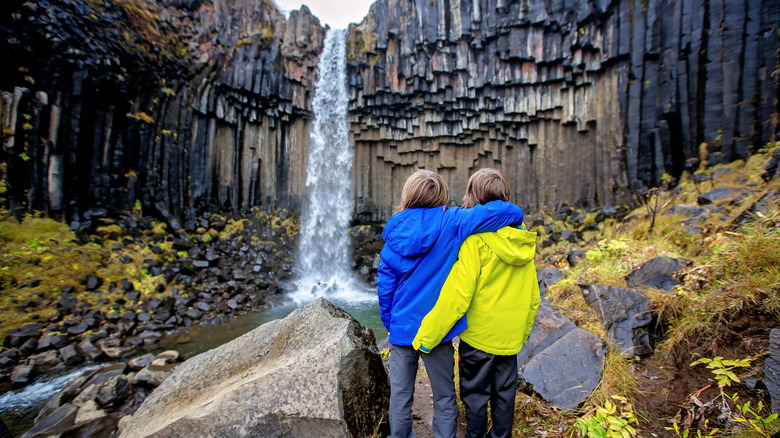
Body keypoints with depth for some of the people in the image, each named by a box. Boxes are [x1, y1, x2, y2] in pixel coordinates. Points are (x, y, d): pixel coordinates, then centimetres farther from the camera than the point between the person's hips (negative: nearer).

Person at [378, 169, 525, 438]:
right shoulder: (451, 222, -13)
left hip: (402, 328, 3)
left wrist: (389, 324, 13)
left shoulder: (394, 235, -4)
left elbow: (385, 287, 1)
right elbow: (510, 212, -16)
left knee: (400, 394, 19)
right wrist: (513, 214, 8)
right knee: (444, 398, 17)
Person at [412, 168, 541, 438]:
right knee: (504, 394, 22)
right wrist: (523, 332, 20)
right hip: (511, 337, 6)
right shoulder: (522, 240, -1)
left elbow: (457, 295, -26)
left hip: (478, 336, -6)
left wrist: (426, 337, -18)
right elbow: (533, 297, 6)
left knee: (475, 395, 14)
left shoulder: (475, 239, -22)